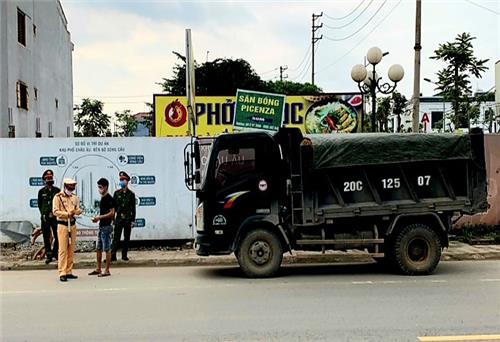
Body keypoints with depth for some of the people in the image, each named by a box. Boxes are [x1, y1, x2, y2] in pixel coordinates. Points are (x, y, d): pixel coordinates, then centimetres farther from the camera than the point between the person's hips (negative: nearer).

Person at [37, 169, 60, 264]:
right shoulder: (41, 191, 6)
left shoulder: (57, 190, 5)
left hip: (55, 217, 0)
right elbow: (40, 205, 10)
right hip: (45, 217, 0)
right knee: (46, 237, 3)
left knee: (58, 236, -2)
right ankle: (48, 255, 10)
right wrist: (43, 214, -1)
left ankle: (55, 252, 15)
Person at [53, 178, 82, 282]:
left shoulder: (75, 197, 13)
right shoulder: (58, 197, -4)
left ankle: (69, 272, 15)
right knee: (63, 250, -7)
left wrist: (76, 211, -12)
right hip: (62, 225, -6)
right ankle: (62, 273, -6)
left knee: (71, 249, 8)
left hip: (73, 224, 6)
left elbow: (79, 210, 11)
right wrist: (67, 214, -18)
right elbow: (55, 211, -10)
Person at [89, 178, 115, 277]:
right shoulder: (102, 198, 15)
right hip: (101, 226, 10)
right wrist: (97, 218, 8)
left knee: (107, 249, -4)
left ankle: (107, 271, 1)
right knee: (99, 248, 14)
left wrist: (99, 217, -17)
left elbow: (111, 213, -18)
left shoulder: (109, 198, -13)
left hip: (106, 227, -10)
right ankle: (98, 269, 22)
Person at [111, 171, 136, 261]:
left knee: (127, 238, 7)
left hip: (128, 219, 1)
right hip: (119, 219, 0)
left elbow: (133, 208, 3)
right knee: (116, 237, -4)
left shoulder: (131, 194, 2)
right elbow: (113, 206, 6)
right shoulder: (116, 193, 4)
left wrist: (132, 220, -1)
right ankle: (113, 255, -5)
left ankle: (124, 255, 16)